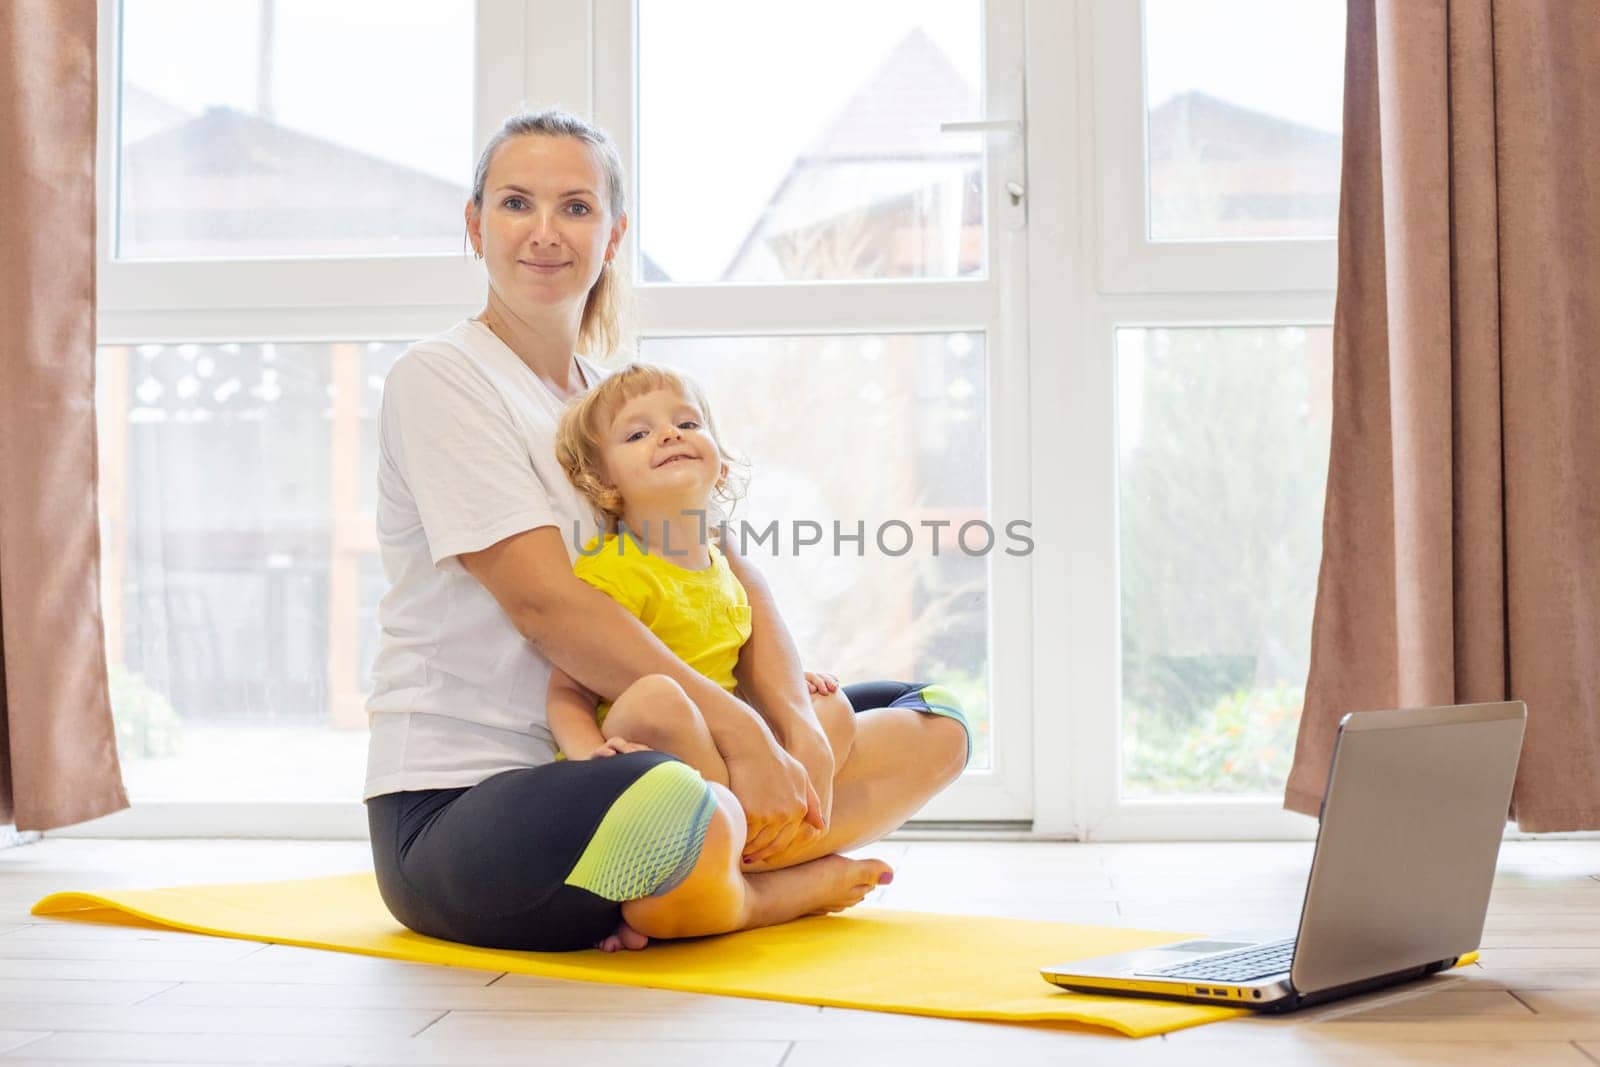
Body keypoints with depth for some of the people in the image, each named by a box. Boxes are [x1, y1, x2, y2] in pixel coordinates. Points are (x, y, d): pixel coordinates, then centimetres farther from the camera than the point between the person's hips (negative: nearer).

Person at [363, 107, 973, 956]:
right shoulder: (439, 378, -7)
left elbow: (729, 572, 8)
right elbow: (545, 604, -18)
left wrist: (794, 725, -11)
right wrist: (737, 728, -22)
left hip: (602, 769, 9)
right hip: (453, 804, -8)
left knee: (932, 724, 6)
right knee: (683, 816, -42)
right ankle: (792, 883, -8)